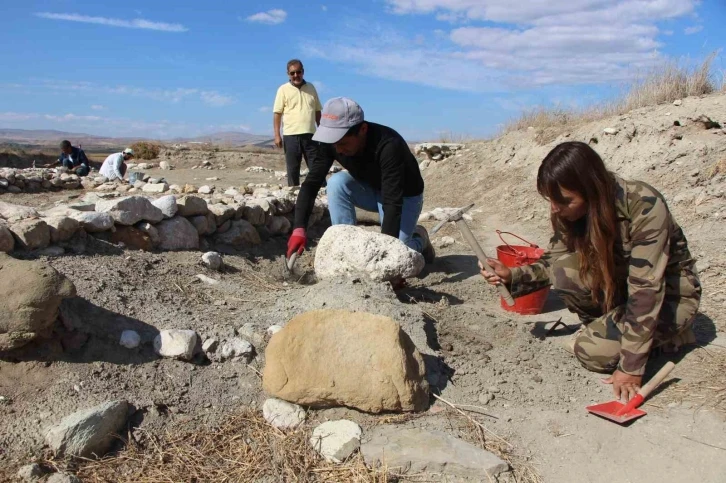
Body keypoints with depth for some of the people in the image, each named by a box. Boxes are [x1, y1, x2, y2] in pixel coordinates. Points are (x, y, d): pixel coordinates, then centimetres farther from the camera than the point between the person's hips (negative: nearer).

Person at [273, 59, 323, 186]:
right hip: (291, 135, -2)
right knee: (292, 169, 3)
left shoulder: (311, 88, 11)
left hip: (310, 135, 2)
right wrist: (277, 135, -9)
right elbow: (277, 113, -1)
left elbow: (317, 111, 16)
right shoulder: (283, 89, 1)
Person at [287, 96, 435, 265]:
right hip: (371, 189, 5)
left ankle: (418, 239, 17)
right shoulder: (332, 143, -23)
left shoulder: (388, 145, -39)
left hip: (404, 196, -4)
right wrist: (299, 228, -35)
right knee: (337, 183, -26)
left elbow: (393, 203, -41)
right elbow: (311, 183, -22)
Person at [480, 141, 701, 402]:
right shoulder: (571, 210, -14)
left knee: (592, 350, -22)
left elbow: (646, 290, -32)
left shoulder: (646, 207, -32)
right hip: (621, 284, 5)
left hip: (671, 293, -5)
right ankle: (610, 325, 1)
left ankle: (666, 333, 3)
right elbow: (552, 262, -3)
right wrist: (513, 275, -23)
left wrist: (631, 366, -31)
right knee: (564, 268, -23)